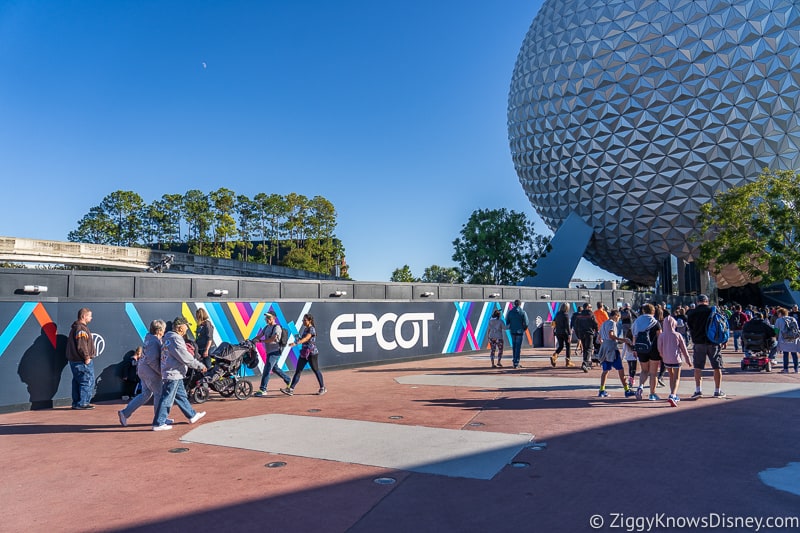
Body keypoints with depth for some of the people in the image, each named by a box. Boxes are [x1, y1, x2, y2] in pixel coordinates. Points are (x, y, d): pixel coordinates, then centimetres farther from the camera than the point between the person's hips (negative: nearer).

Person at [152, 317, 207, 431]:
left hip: (175, 374, 10)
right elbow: (185, 357, -20)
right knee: (167, 399, -3)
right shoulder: (175, 339, -19)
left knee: (181, 396, 18)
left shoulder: (168, 338, 13)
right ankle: (158, 424, 3)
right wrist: (200, 366, -13)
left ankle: (192, 415, 30)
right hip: (173, 374, -10)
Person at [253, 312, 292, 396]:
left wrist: (260, 340, -25)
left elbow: (272, 339, -24)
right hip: (269, 352, 9)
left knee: (266, 370, -12)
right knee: (274, 368, 20)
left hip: (275, 352, -9)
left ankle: (263, 390, -9)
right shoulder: (266, 327, 14)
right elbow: (259, 336, 10)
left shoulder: (277, 327, -14)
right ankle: (288, 380, 36)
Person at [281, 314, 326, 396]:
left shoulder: (312, 329, -14)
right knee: (298, 371, 1)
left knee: (316, 371, 4)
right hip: (304, 353, 8)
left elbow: (306, 339, -29)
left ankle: (323, 388, 20)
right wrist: (297, 340, 5)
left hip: (312, 353, -8)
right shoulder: (305, 329, 12)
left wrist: (295, 343, -41)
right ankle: (291, 389, -1)